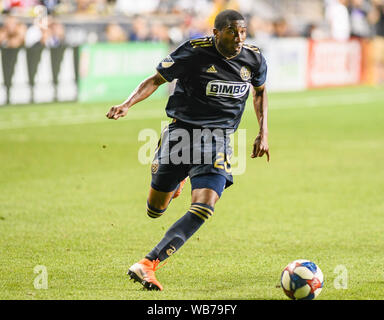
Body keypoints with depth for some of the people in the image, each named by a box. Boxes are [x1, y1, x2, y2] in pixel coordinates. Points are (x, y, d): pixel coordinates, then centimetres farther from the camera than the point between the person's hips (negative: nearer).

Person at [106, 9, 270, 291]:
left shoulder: (254, 59, -2)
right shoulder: (194, 52, -12)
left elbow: (260, 91, 20)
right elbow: (157, 79, -4)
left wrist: (263, 133, 12)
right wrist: (128, 104, -19)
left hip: (218, 139, 1)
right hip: (181, 131, -1)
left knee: (204, 208, -21)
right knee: (155, 210, 10)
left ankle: (147, 265, -24)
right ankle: (177, 183, 48)